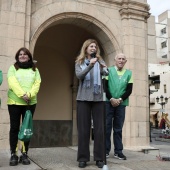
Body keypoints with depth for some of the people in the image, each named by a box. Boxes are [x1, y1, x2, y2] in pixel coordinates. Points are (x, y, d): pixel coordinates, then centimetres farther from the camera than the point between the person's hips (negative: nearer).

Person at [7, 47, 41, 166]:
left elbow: (37, 84, 0)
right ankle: (14, 154, 10)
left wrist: (29, 94, -17)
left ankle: (24, 154, 13)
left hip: (30, 103, 1)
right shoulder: (13, 68, 8)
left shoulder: (34, 69, 13)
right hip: (14, 102, -1)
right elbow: (12, 83, -8)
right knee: (14, 128, 2)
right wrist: (22, 94, -21)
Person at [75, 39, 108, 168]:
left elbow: (106, 74, -6)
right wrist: (90, 65, -23)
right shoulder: (79, 62, 8)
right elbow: (79, 75, -9)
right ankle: (83, 158, 10)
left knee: (99, 128, 1)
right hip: (83, 98, 0)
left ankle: (99, 158, 10)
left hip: (98, 98, 1)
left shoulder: (99, 60, 10)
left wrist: (103, 68, -28)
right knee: (83, 128, 2)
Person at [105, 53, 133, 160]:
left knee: (118, 128, 5)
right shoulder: (108, 71, 5)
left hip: (121, 104, 1)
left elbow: (129, 90, 4)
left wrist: (120, 99, -9)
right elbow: (105, 86, -1)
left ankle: (118, 151, 12)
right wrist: (111, 99, -11)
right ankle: (106, 150, 10)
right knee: (107, 126, 1)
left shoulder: (129, 73, 9)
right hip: (108, 102, -1)